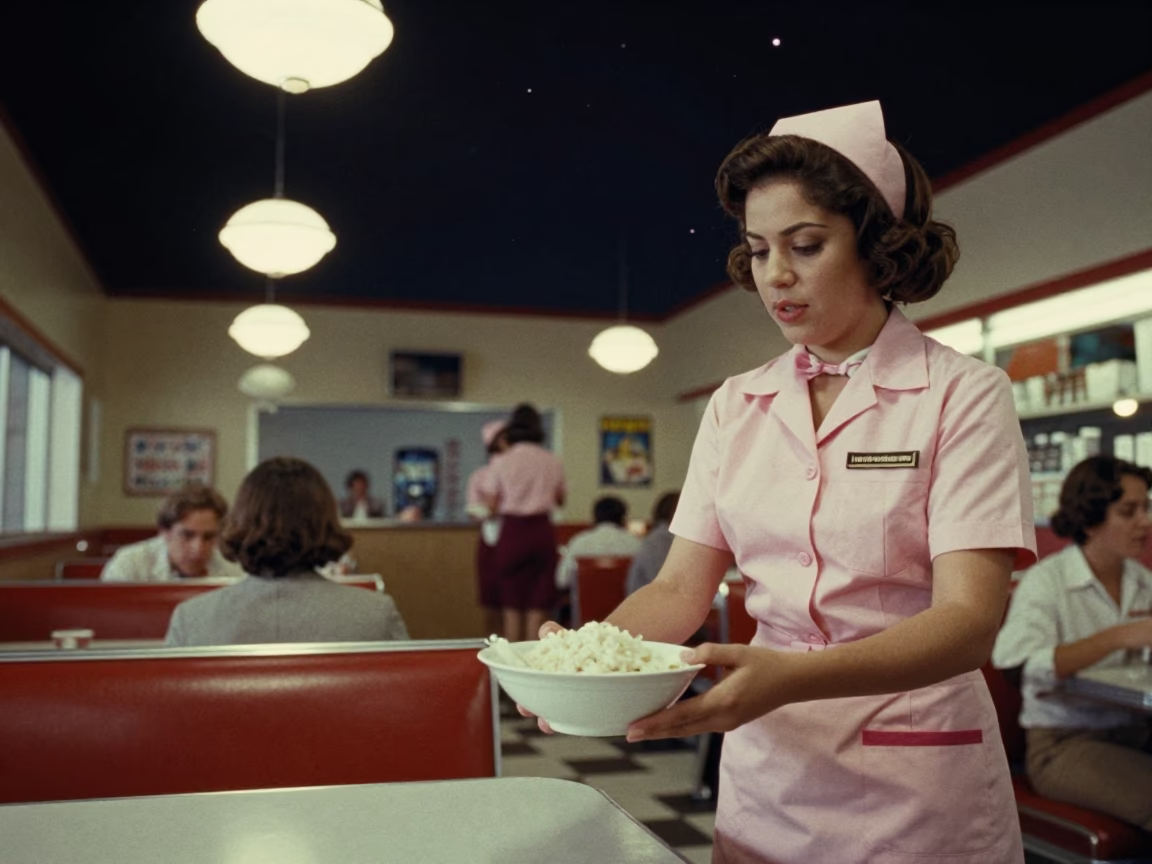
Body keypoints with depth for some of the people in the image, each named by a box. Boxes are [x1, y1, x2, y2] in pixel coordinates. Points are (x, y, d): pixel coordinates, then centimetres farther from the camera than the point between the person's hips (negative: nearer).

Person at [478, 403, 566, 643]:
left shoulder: (500, 462, -5)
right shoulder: (553, 462, 2)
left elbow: (492, 504, -4)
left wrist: (482, 494, 16)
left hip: (512, 532, -1)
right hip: (542, 531, 2)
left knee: (511, 602, 7)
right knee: (539, 601, 7)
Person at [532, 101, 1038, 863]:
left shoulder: (961, 397, -9)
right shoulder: (736, 406, 4)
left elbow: (969, 620, -19)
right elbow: (682, 588, 2)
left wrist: (790, 677, -36)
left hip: (911, 784, -4)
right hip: (765, 767, 4)